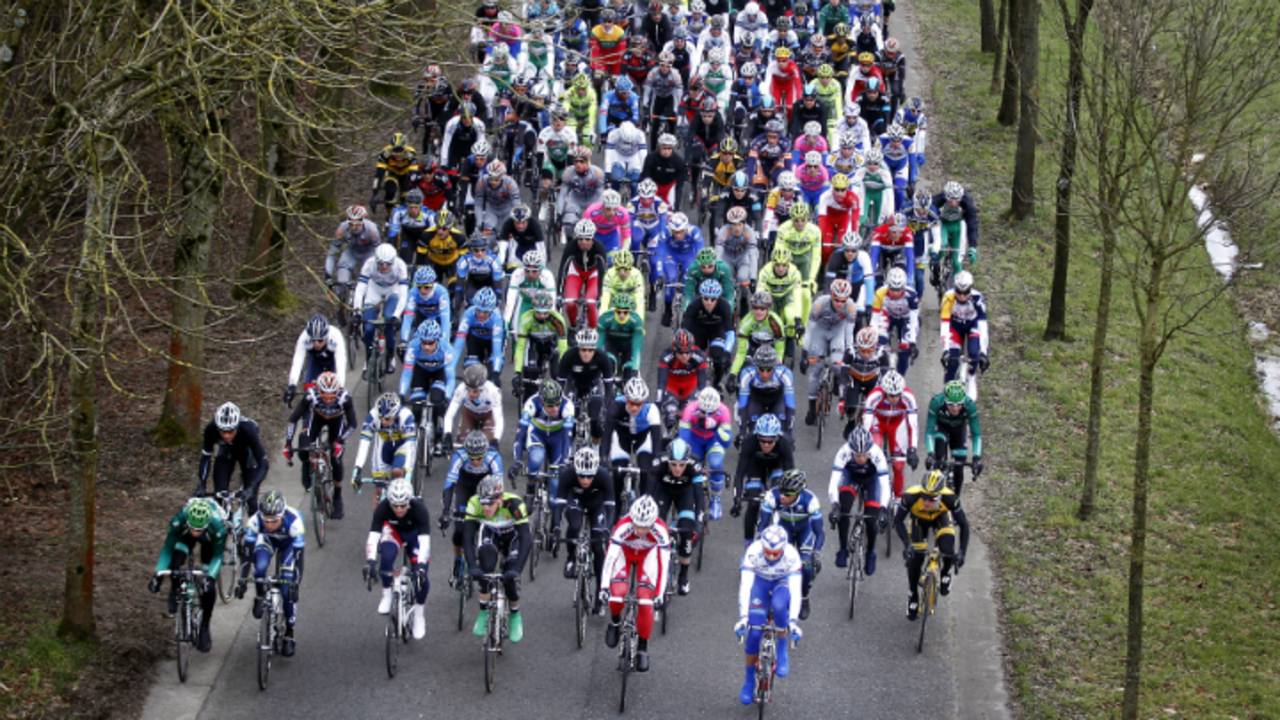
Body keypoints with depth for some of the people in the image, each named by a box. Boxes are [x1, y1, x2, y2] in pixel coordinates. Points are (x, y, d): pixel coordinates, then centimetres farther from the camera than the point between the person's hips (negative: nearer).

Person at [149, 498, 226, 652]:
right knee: (175, 562, -29)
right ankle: (175, 592, 3)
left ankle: (204, 628, 9)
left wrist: (210, 576, -49)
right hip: (185, 535, 1)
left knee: (209, 586, -13)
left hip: (210, 540, -1)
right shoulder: (178, 521, -41)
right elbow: (167, 549, -31)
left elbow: (217, 556, -31)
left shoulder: (217, 526, -42)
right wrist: (157, 574, -43)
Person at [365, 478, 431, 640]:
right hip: (393, 531, 0)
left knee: (421, 575, -14)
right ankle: (387, 595, -11)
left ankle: (418, 613, 12)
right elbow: (373, 536, -37)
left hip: (414, 534, 0)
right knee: (386, 555, -33)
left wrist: (421, 564, -54)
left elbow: (424, 540, -42)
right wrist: (370, 560, -51)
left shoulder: (419, 509, -36)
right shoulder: (382, 508, -33)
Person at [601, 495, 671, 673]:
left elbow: (664, 564, -32)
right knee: (617, 593, -22)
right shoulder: (623, 527, -38)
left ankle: (643, 648, 5)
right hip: (625, 552, 0)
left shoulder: (660, 530, -36)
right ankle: (615, 622, 11)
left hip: (647, 554, 0)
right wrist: (604, 586, -42)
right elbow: (611, 556, -38)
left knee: (646, 601, -11)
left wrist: (659, 594, -35)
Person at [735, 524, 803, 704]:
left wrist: (792, 621, -43)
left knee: (779, 606, -35)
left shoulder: (791, 556, -34)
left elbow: (795, 590, -35)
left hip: (782, 583, -1)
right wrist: (743, 617, -40)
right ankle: (749, 680, 8)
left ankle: (783, 650, -11)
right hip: (760, 581, 1)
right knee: (754, 632, -10)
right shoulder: (753, 552, -33)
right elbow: (745, 586, -34)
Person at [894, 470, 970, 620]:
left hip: (941, 517, -1)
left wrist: (962, 552, -37)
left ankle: (945, 574, 10)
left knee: (948, 551, -25)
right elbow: (898, 520, -30)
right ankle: (913, 596, 19)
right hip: (919, 520, 1)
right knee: (915, 558, -7)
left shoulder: (949, 498, -39)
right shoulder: (911, 496, -40)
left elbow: (964, 524, -28)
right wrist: (906, 544, -44)